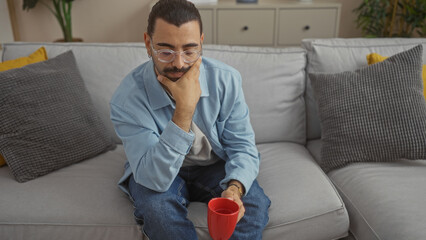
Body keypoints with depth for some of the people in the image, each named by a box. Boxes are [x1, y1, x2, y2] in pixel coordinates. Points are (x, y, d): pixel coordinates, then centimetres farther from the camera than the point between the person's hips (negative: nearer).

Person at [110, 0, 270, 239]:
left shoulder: (226, 79, -18)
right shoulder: (127, 98, -26)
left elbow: (242, 146, -12)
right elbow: (155, 179, -32)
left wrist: (234, 188, -34)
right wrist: (184, 109, -42)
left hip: (216, 166, 1)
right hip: (158, 172, 0)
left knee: (255, 202, -25)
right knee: (157, 206, -32)